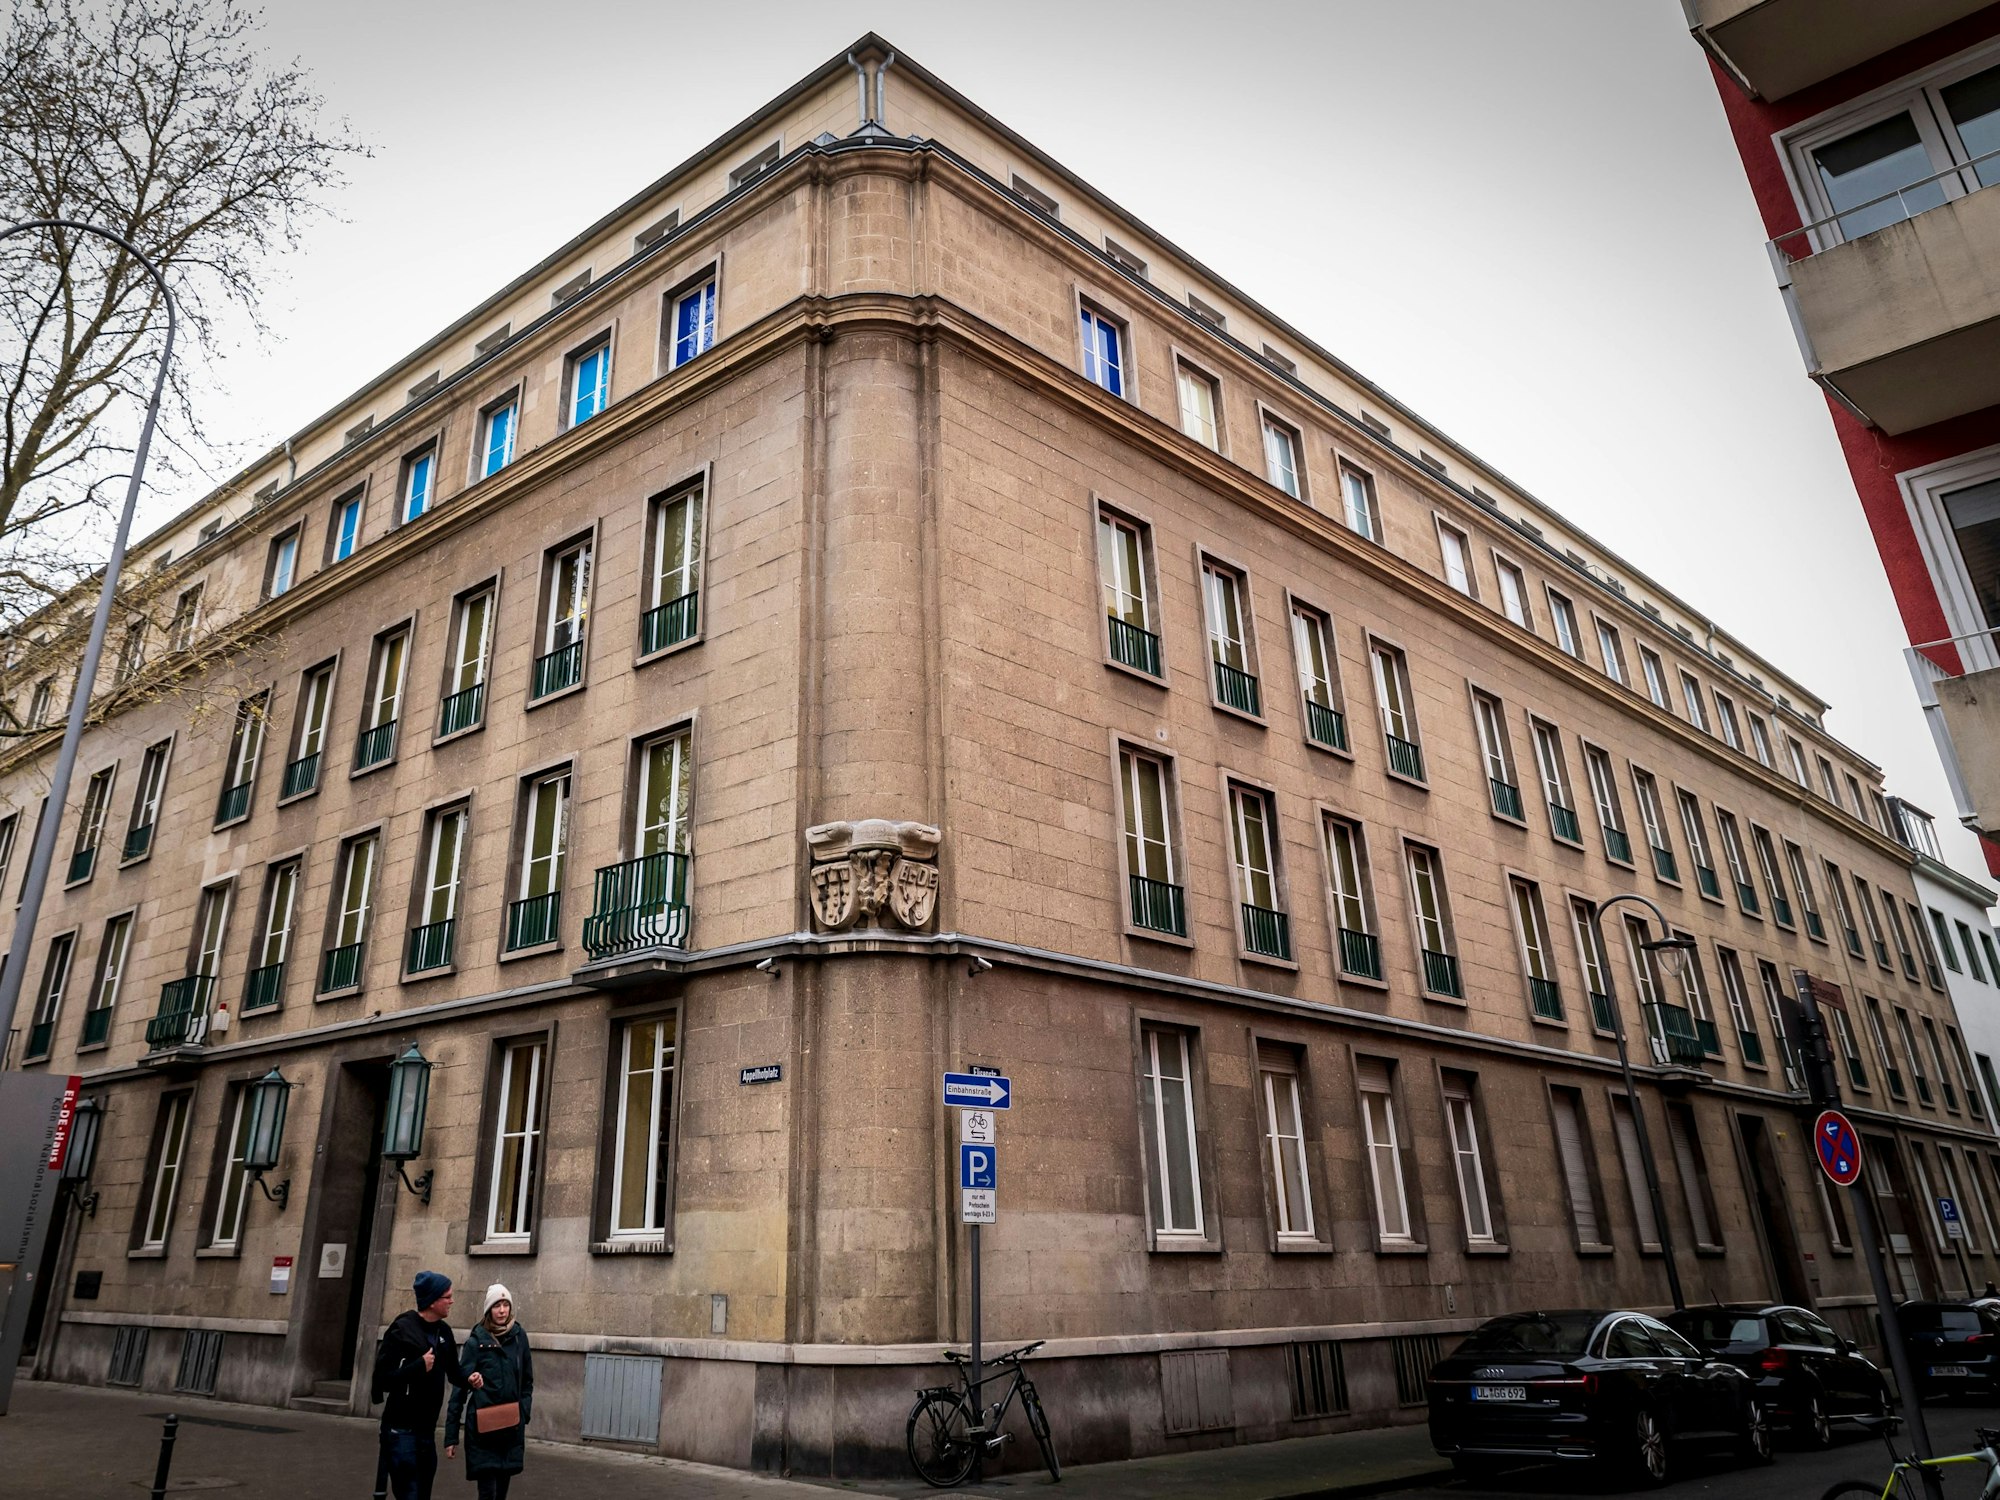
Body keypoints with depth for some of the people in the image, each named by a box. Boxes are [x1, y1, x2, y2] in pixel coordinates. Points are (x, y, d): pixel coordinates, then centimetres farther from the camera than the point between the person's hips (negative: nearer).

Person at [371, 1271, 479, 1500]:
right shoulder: (402, 1330, -13)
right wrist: (419, 1366, -22)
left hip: (427, 1430, 7)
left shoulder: (444, 1331, 7)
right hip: (401, 1430, -7)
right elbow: (382, 1377, -17)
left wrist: (468, 1379, -5)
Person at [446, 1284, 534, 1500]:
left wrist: (524, 1412, 4)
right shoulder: (476, 1341, -8)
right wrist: (451, 1435, -6)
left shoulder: (519, 1336, 1)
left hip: (512, 1426, 4)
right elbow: (459, 1387, -6)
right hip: (483, 1426, -3)